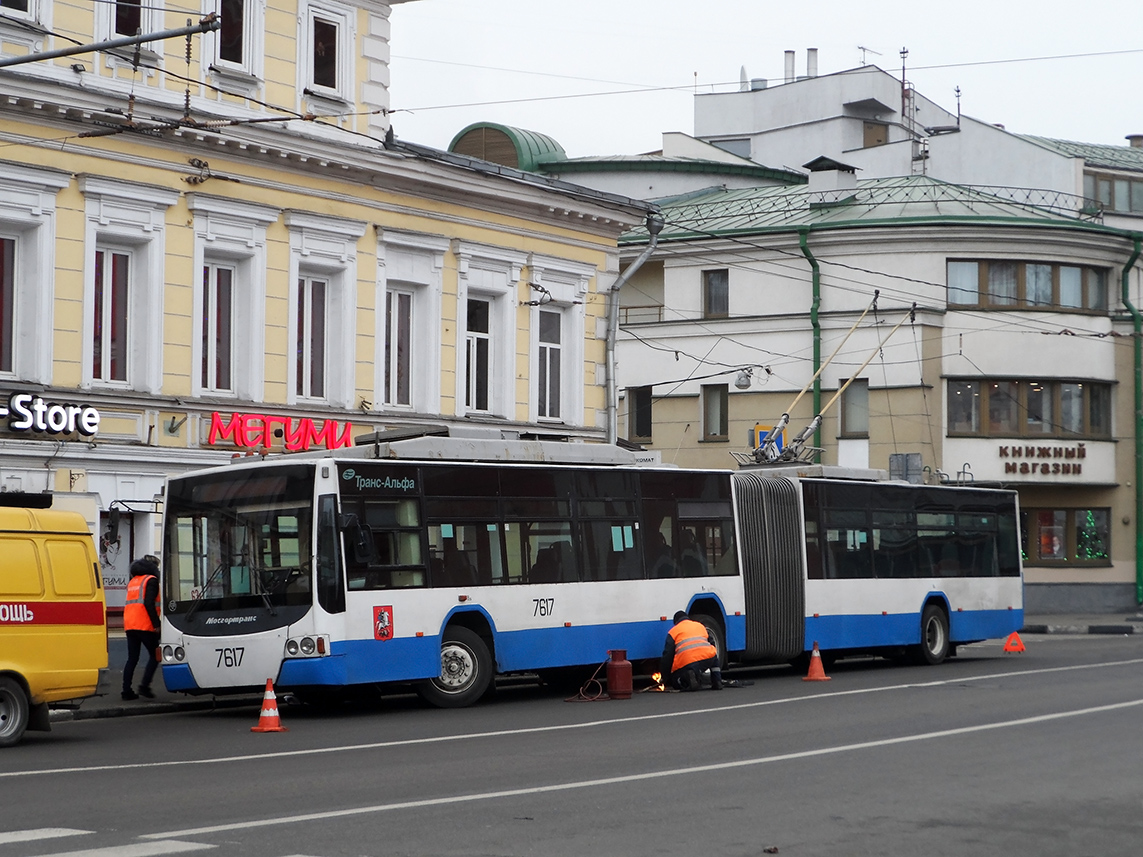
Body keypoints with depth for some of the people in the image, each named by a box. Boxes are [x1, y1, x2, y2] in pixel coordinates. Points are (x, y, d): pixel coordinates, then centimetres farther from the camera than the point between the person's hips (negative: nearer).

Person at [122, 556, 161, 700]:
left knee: (132, 658, 8)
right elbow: (149, 603, -16)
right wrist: (156, 623, -16)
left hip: (129, 625, 8)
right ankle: (144, 686, -11)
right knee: (154, 656, 1)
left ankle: (126, 690, 2)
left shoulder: (132, 582, 23)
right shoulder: (151, 581, -5)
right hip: (145, 625, -8)